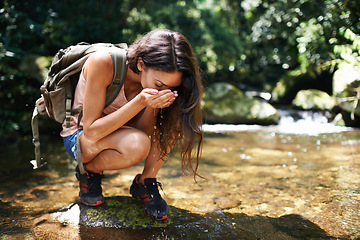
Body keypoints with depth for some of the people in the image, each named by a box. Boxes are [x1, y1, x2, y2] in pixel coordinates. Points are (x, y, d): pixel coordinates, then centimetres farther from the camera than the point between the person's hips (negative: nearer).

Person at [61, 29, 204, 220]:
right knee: (136, 144, -36)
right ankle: (89, 171, -5)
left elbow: (144, 131, -15)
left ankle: (145, 183, -7)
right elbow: (91, 131, -30)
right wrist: (140, 102, -39)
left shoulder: (158, 79, -17)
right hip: (79, 136, -4)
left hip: (121, 135, 5)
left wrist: (154, 105, -35)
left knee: (173, 120, -21)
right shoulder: (103, 62, -31)